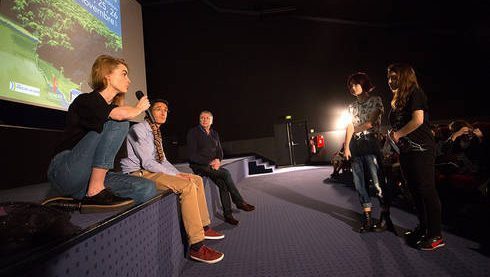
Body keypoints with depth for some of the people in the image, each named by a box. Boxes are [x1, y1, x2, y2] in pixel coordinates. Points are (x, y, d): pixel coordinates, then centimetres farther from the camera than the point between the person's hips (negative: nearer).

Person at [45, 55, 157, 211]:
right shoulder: (85, 100, -6)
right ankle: (95, 191, -20)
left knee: (147, 189, -16)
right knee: (118, 123, -21)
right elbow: (122, 114, -27)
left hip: (91, 176, 6)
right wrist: (138, 109, -7)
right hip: (65, 171, -6)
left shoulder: (112, 107, 16)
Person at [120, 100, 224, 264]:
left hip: (152, 170, 10)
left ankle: (204, 227, 12)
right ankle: (196, 246, -24)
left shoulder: (156, 132, 17)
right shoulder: (138, 130, -12)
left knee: (197, 179, 5)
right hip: (138, 174, -10)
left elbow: (162, 160, 17)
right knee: (188, 186, -28)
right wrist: (175, 175, -19)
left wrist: (179, 173, 1)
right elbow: (147, 162, -20)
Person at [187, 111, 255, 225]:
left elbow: (219, 151, 16)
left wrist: (218, 160, -8)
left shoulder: (214, 134, 14)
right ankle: (239, 202, -14)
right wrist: (209, 162, -20)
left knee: (223, 184, -21)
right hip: (199, 165, -5)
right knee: (226, 173, -26)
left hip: (213, 164, 6)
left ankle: (227, 215, -13)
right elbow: (192, 155, -11)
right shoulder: (193, 132, -5)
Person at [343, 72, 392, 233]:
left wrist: (355, 129, 5)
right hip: (355, 146, 5)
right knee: (359, 182, 5)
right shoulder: (352, 106, 18)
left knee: (377, 181, -7)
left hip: (370, 143, -5)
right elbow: (350, 127, 8)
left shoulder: (376, 100, 4)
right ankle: (367, 218, 13)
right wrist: (346, 147, -2)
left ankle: (385, 216, 7)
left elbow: (370, 123, -7)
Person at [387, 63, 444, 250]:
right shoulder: (397, 100, 18)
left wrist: (397, 134, -9)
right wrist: (392, 135, 1)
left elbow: (418, 120, -18)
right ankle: (423, 228, 26)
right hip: (406, 151, 9)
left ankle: (436, 236, 4)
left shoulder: (415, 93, -6)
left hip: (421, 150, -9)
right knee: (415, 191, 14)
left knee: (427, 191, -5)